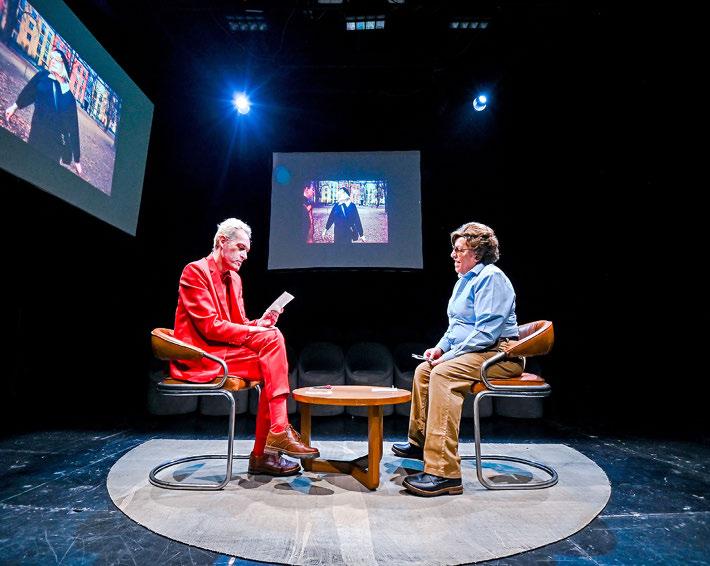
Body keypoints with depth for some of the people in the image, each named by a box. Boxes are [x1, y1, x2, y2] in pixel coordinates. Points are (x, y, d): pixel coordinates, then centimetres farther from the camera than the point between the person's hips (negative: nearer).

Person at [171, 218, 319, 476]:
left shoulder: (234, 278, 17)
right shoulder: (195, 271, -9)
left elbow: (238, 324, 15)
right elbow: (209, 326, -17)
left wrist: (259, 323, -7)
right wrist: (258, 332, -19)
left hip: (224, 349, 8)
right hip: (200, 355, -8)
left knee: (270, 365, -15)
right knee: (272, 338, -22)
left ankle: (263, 454, -10)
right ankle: (278, 434, -19)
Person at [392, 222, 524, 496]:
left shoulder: (491, 277, -14)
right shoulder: (466, 279, 18)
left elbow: (486, 332, -23)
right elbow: (457, 324, 26)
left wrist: (449, 355, -20)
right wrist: (441, 347, 9)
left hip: (500, 354, -11)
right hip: (472, 352, 11)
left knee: (443, 374, -31)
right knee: (424, 370, 7)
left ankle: (444, 472, -32)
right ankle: (420, 441, 22)